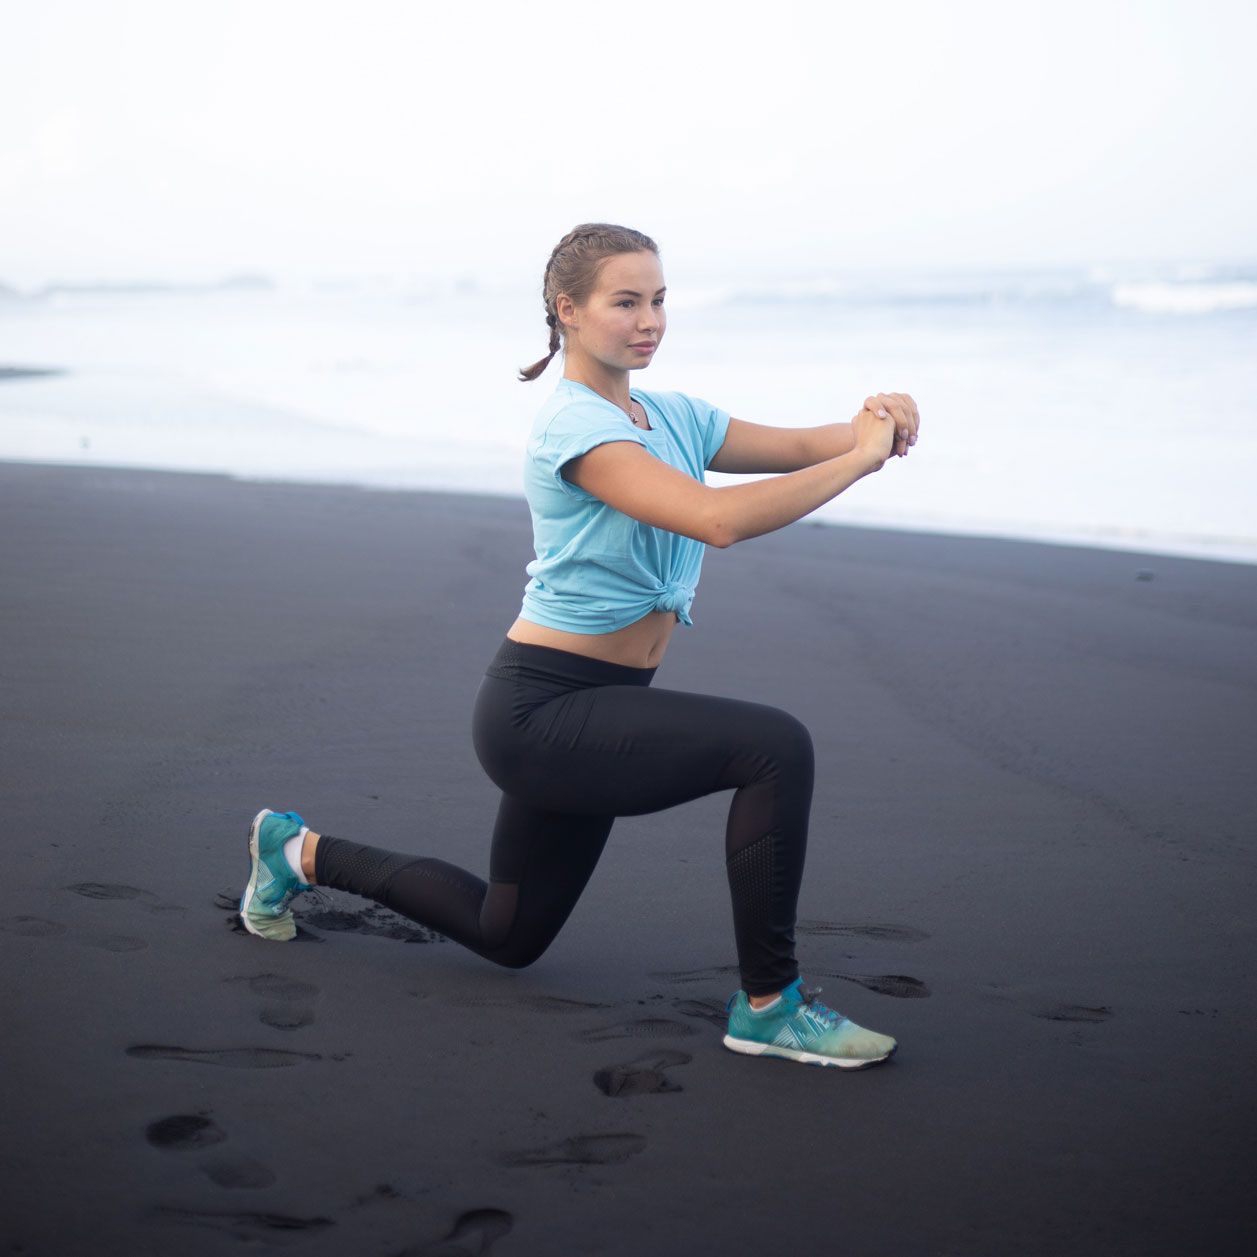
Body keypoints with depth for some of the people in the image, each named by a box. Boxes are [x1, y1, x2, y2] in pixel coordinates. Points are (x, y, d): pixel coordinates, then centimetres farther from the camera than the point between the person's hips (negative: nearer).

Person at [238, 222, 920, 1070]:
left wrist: (872, 423, -21)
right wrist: (861, 459, -27)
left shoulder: (672, 417, 8)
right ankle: (768, 1005, -13)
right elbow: (717, 520, -32)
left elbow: (800, 445, 0)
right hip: (541, 713, -9)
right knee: (775, 747, -25)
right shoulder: (575, 424, -19)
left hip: (589, 716, 9)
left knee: (506, 935, 24)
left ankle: (303, 853, 40)